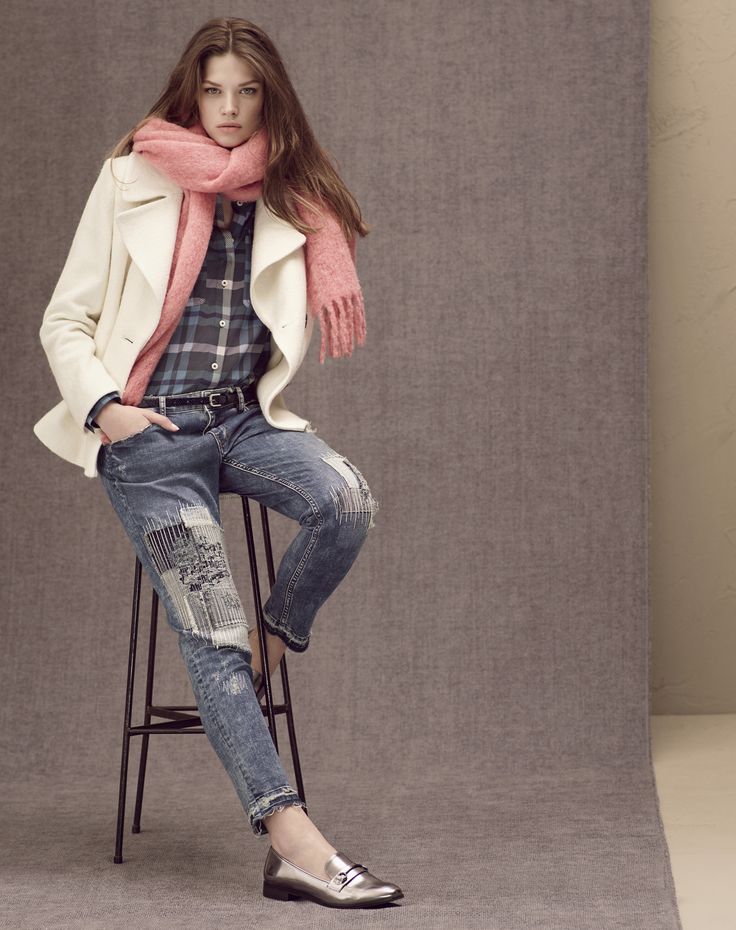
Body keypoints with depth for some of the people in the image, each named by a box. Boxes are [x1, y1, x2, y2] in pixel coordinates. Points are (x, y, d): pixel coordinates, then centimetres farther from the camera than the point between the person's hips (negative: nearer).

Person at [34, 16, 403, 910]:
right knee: (211, 641, -14)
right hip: (152, 434, -3)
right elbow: (66, 322, 4)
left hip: (246, 417, 3)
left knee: (347, 499, -30)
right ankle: (293, 843, -19)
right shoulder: (131, 181, 2)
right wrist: (104, 405, -10)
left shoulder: (288, 199, 9)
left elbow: (296, 320, 21)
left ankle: (272, 644, -2)